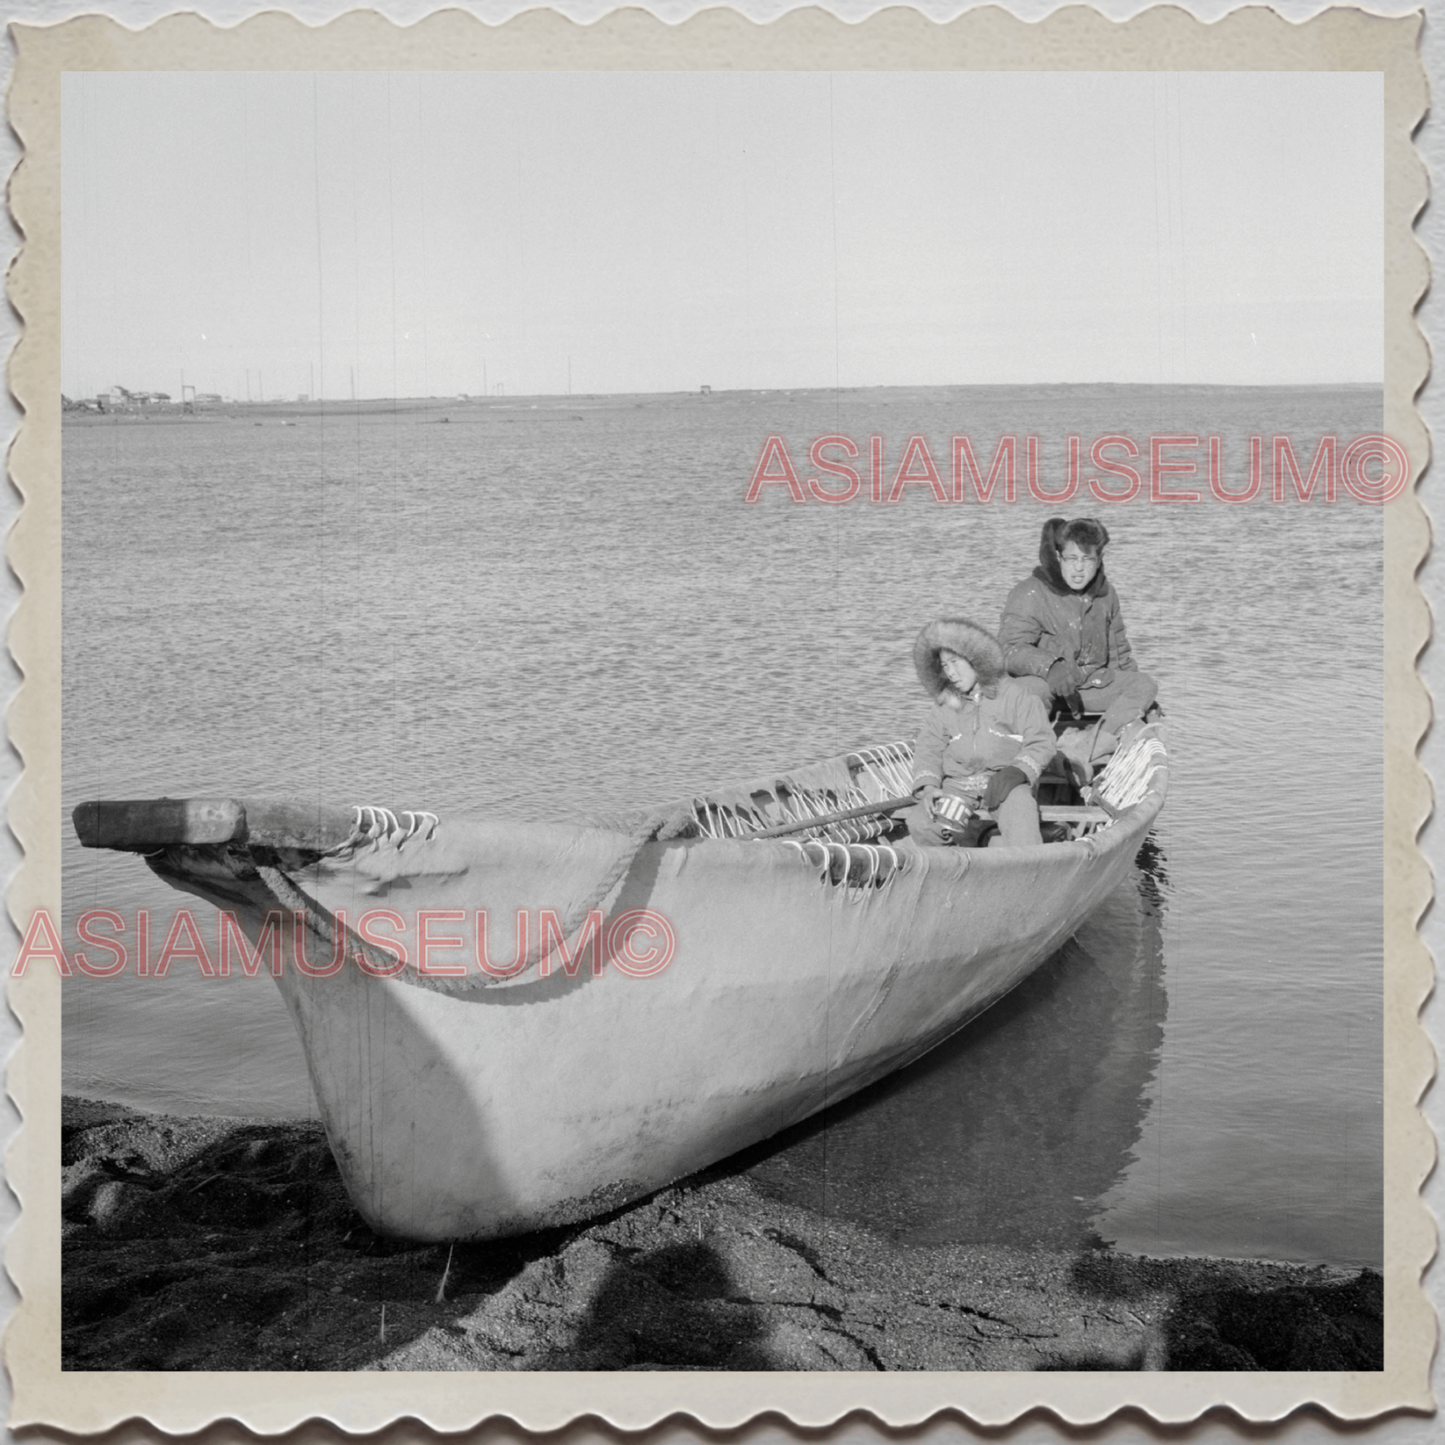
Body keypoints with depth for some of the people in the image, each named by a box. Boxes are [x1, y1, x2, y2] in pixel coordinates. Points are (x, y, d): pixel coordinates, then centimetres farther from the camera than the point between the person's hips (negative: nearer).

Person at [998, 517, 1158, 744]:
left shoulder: (1105, 593, 10)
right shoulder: (1030, 594, -11)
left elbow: (1118, 652, 21)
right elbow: (1010, 648, -22)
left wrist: (1142, 700, 17)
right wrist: (1049, 666, -40)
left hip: (1092, 683, 6)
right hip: (1043, 680, -6)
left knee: (1145, 684, -14)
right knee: (1032, 689, -38)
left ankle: (1096, 753, -29)